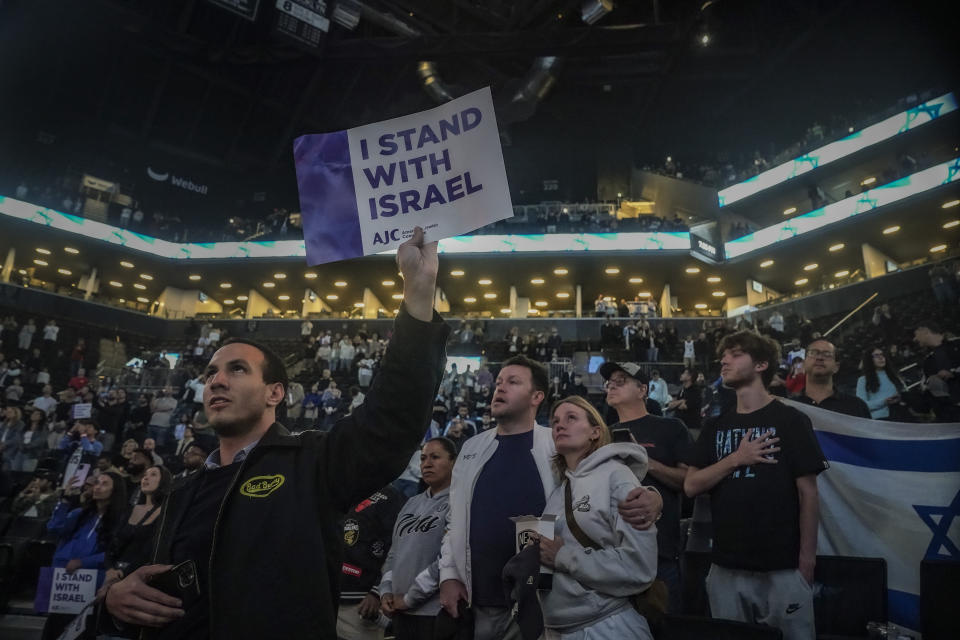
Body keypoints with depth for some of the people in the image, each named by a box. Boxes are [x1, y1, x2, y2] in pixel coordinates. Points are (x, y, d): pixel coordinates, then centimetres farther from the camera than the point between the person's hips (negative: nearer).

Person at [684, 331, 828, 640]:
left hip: (783, 567, -4)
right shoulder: (715, 427, 8)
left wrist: (806, 560, -8)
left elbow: (807, 493, -5)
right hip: (725, 567, 4)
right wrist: (737, 458, -10)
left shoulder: (790, 420, -3)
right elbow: (691, 485, 1)